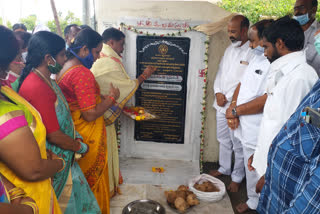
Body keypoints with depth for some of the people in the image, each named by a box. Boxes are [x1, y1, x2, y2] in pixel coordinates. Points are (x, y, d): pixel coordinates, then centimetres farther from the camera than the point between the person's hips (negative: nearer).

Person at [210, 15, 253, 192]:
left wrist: (228, 98, -16)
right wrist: (218, 93, -1)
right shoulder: (230, 49, 11)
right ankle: (224, 168, 40)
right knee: (223, 140, 21)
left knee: (238, 146, 7)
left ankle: (237, 177, 25)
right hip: (221, 105, 7)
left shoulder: (253, 53, -15)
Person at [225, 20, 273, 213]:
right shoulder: (258, 58, 10)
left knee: (256, 170, 7)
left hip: (258, 132, -9)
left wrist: (236, 111, -16)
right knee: (250, 166, 22)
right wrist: (233, 106, -3)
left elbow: (267, 101, -27)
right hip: (246, 127, 9)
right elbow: (242, 84, 14)